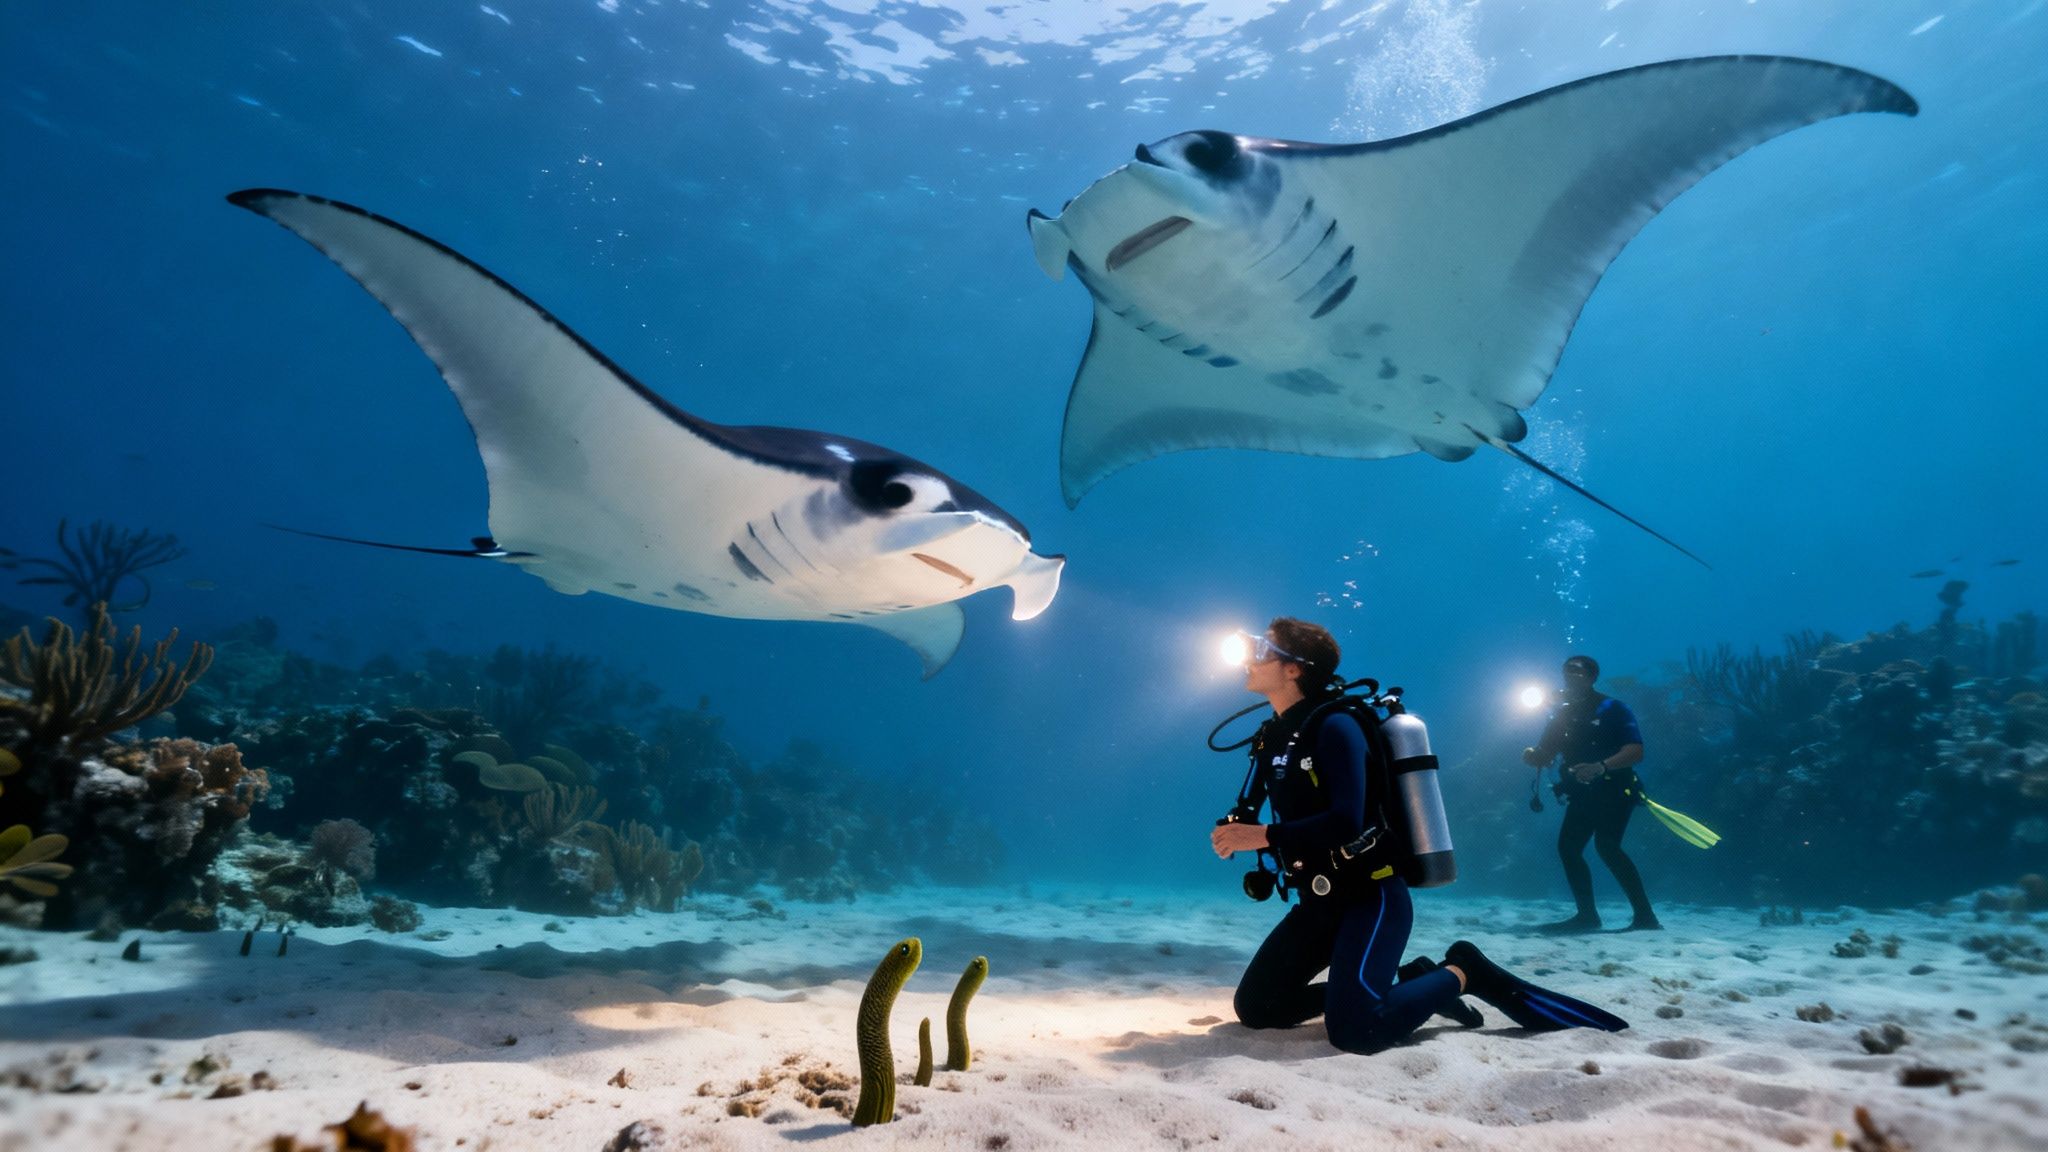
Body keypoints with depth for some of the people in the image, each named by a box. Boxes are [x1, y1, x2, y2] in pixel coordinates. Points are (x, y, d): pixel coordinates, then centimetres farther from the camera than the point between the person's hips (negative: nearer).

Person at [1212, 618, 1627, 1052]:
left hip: (1370, 898, -9)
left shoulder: (1333, 726, -18)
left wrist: (1264, 836, -24)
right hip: (1319, 902, 9)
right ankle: (1408, 981, 15)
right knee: (1255, 1006, 6)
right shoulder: (1274, 736, 8)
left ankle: (1462, 973, 3)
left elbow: (1345, 822, -28)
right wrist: (1235, 832, -4)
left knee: (1353, 1029, -25)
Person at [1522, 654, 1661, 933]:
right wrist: (1530, 756, -18)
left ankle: (1645, 917, -20)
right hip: (1582, 794, 7)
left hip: (1614, 791, -7)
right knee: (1568, 847, 3)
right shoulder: (1561, 714, 8)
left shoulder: (1612, 709, -11)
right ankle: (1587, 915, 13)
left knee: (1606, 846, -23)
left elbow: (1636, 752, -22)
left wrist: (1601, 767, -39)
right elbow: (1543, 756, 8)